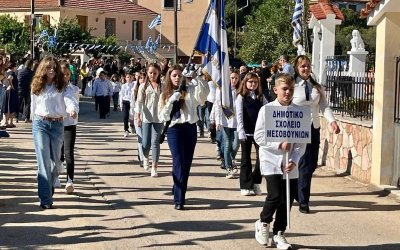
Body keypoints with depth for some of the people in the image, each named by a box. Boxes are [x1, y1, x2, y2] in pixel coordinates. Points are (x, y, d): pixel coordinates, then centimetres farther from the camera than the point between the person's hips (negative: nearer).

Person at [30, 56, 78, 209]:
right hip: (40, 123, -1)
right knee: (44, 160, -11)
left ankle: (50, 184, 43)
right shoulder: (37, 87, 5)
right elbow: (33, 107, 13)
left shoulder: (62, 86, 2)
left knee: (55, 160, 12)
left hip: (57, 124, 1)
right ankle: (45, 199, -13)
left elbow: (70, 100, -16)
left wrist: (73, 109, -38)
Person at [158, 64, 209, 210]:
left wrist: (196, 78, -23)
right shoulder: (165, 95, 10)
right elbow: (162, 116, 1)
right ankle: (179, 200, -11)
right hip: (174, 129, -1)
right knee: (179, 163, -11)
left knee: (187, 164, 7)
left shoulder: (190, 90, 6)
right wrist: (171, 101, -11)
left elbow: (204, 91, -13)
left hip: (190, 128, 2)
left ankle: (178, 192, 25)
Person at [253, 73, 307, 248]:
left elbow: (302, 141, 1)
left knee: (288, 199, 6)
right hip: (271, 161, -3)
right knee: (275, 196, -14)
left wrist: (294, 161, -11)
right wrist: (279, 145, -18)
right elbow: (258, 136, -7)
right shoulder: (266, 109, -4)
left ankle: (279, 234, 24)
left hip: (291, 164, 3)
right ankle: (263, 223, 15)